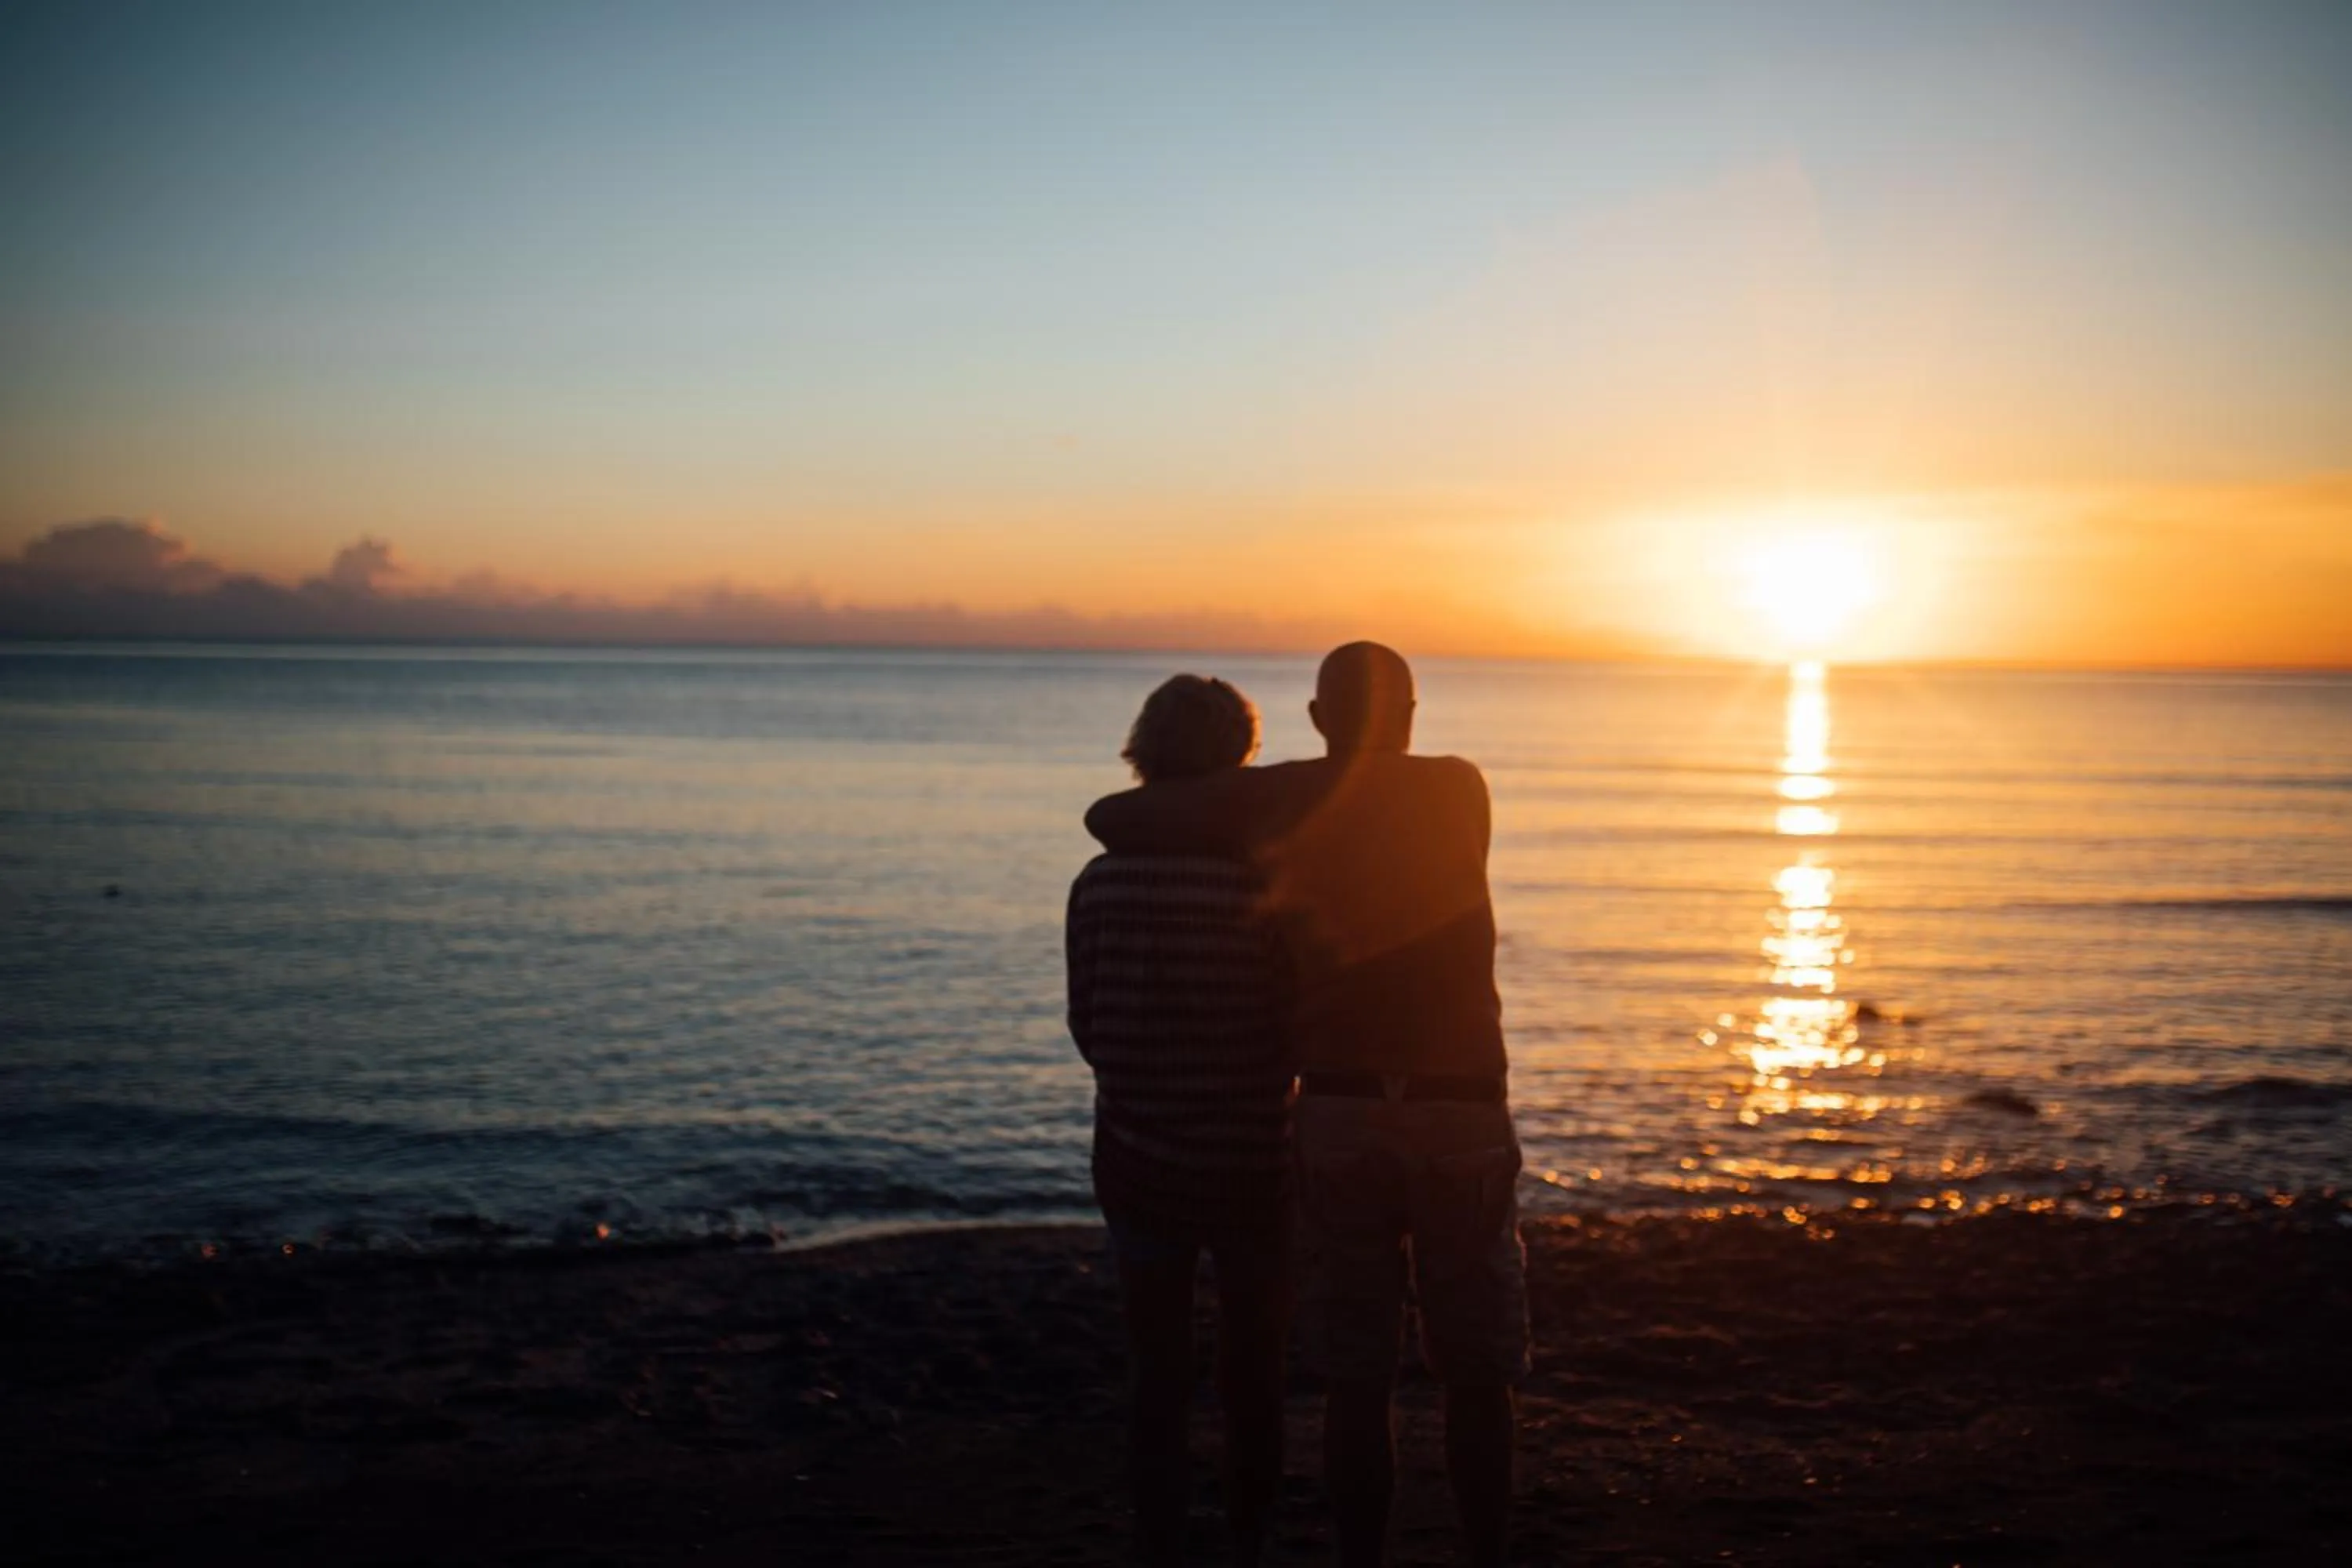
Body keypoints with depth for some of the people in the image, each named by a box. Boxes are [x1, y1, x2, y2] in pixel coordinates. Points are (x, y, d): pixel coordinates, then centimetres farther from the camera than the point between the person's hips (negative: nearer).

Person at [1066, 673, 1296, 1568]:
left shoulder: (1100, 883, -6)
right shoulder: (1263, 881, -14)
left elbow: (1087, 1031, 1)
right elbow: (1301, 1030, -10)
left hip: (1136, 1164, 2)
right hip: (1250, 1166, -2)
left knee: (1158, 1375, 12)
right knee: (1254, 1373, 15)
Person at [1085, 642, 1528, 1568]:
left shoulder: (1279, 801, -1)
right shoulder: (1460, 791, 3)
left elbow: (1109, 818, 0)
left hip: (1340, 1115, 0)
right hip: (1461, 1118, 0)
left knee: (1355, 1379, 8)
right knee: (1477, 1372, 12)